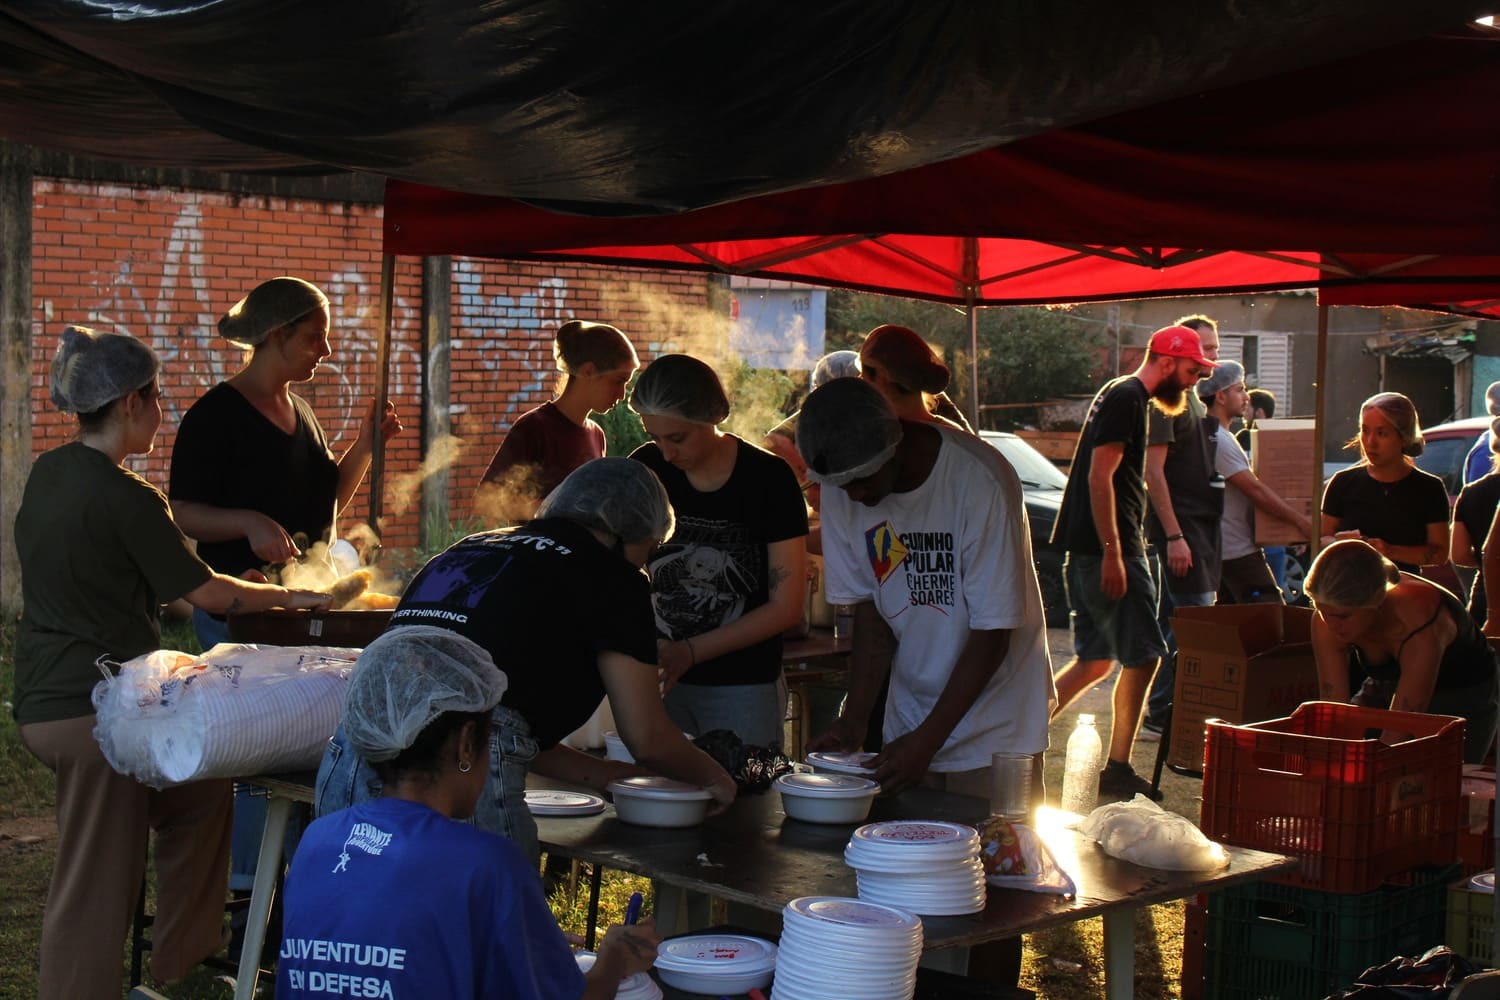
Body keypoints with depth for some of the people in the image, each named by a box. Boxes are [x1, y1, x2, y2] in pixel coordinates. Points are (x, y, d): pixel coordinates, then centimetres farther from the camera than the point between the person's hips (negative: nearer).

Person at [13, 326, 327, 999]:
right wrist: (291, 597, 5)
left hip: (44, 701, 9)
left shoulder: (47, 473, 10)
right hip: (92, 710, -9)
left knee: (199, 793, 20)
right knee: (94, 889, -3)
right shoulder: (124, 496, -17)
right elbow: (206, 594, -11)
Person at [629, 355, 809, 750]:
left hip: (742, 688, -3)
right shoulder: (645, 469, 0)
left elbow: (787, 607, -10)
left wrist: (689, 652, -16)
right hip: (657, 679, 3)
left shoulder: (768, 479, -10)